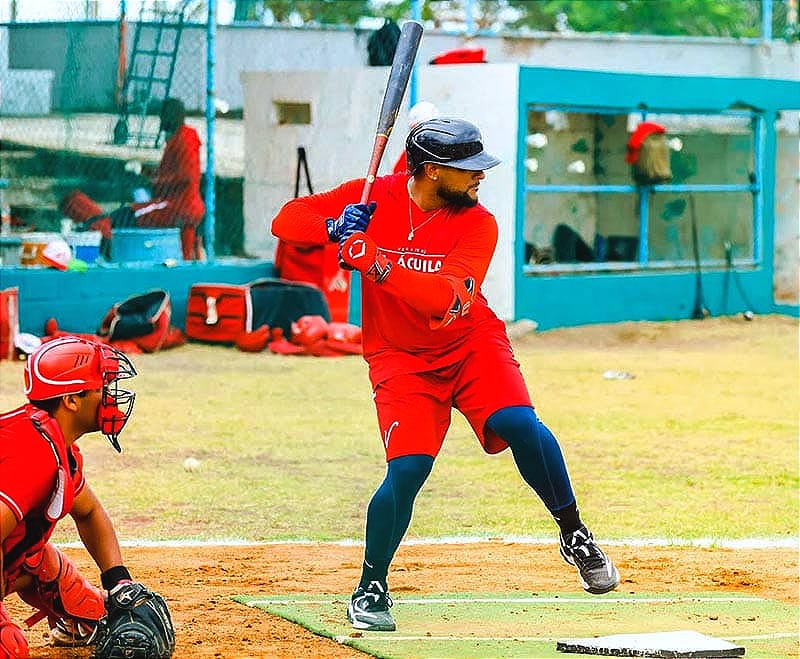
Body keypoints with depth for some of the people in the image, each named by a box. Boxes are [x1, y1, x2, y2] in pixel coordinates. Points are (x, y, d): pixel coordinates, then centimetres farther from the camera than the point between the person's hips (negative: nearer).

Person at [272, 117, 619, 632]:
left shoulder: (477, 224, -15)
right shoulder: (375, 199, -11)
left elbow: (446, 298, -30)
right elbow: (286, 220, -9)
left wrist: (371, 258, -37)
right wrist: (334, 228, -30)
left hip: (472, 343, 1)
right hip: (401, 357, 0)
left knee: (519, 424, -24)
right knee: (407, 468, -18)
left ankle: (574, 536, -2)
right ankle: (370, 590, 2)